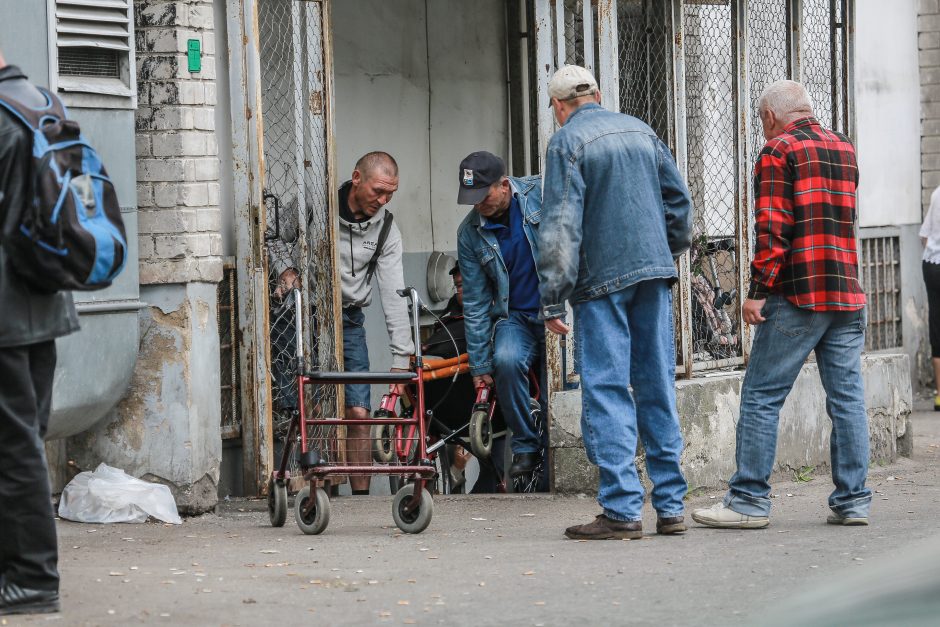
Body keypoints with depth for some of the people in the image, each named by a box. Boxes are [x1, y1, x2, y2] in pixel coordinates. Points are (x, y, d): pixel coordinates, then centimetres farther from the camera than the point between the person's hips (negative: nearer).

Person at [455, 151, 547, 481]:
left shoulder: (541, 194, -8)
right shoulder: (470, 233, 0)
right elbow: (475, 303, 3)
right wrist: (479, 364, 2)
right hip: (515, 318, 1)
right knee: (507, 359, -29)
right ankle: (525, 447, -12)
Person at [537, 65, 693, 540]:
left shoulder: (567, 143, -5)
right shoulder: (641, 131, 13)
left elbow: (561, 227, -12)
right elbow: (678, 199, 16)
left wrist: (552, 300, -11)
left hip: (601, 278, -6)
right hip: (653, 270, 6)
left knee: (606, 392, -4)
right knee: (657, 388, 9)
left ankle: (622, 510, -8)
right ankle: (670, 506, 9)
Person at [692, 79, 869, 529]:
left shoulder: (779, 151, -5)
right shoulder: (845, 150, 17)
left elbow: (773, 228, -13)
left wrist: (758, 290, -12)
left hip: (797, 295, -6)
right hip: (847, 296, 7)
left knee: (761, 397, -2)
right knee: (847, 398, 6)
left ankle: (749, 501, -2)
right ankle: (851, 500, 4)